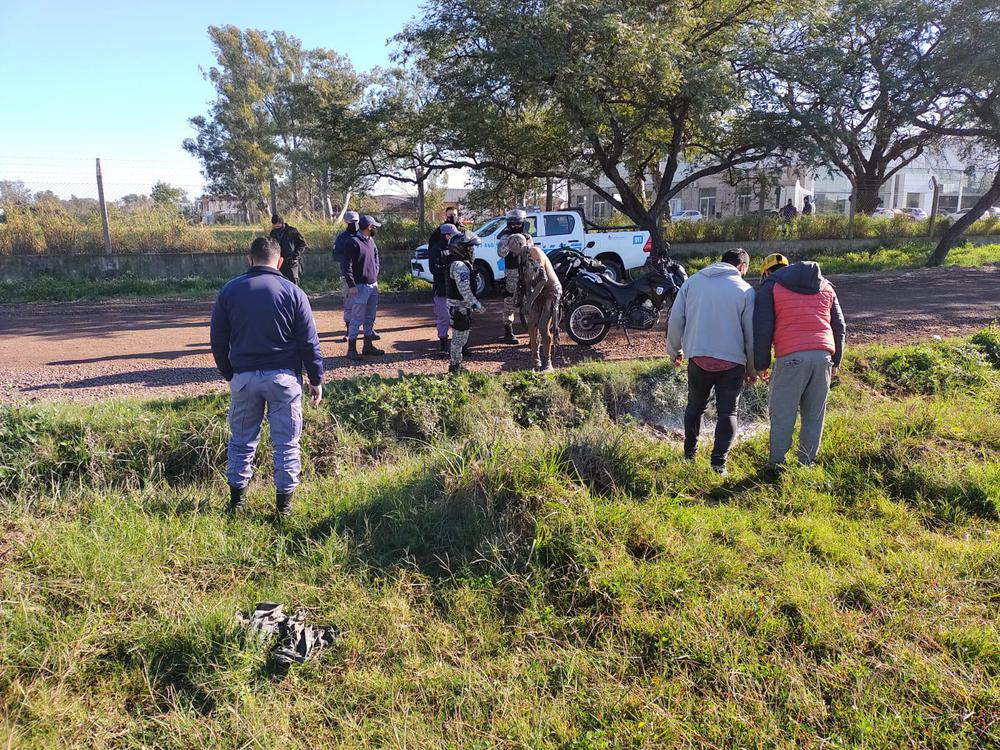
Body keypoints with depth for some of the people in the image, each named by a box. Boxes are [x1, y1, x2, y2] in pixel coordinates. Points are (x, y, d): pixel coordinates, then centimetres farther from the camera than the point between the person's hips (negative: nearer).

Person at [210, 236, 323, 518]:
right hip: (283, 377, -2)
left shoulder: (229, 291, 2)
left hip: (243, 376, 2)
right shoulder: (293, 293, -5)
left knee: (241, 439, 16)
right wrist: (316, 380, 4)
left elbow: (218, 341, 6)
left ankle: (236, 498, 25)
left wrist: (229, 374, 18)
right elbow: (309, 343, -4)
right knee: (286, 442, 8)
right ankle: (284, 502, 14)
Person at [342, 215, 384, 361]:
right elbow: (346, 265, -14)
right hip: (360, 287, -8)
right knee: (357, 319, -6)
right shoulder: (354, 242, -11)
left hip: (373, 286, 8)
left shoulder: (371, 241, 13)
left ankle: (368, 346, 23)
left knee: (370, 318, 13)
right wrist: (351, 285, -18)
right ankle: (351, 349, 0)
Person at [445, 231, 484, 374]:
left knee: (459, 336, 19)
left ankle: (455, 364, 29)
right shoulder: (460, 265, -21)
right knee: (459, 337, -2)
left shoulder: (459, 263, 13)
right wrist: (476, 304, -20)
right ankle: (455, 367, 7)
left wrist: (474, 303, 20)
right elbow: (465, 290, -25)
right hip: (460, 307, -11)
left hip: (458, 306, 11)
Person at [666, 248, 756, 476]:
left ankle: (689, 452, 31)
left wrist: (675, 351, 17)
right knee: (727, 412, 8)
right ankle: (719, 461, 1)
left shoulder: (692, 282, 5)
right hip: (732, 362, -2)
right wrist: (752, 369, 9)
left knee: (695, 407, 20)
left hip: (698, 359, 2)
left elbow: (675, 319, 4)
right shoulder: (745, 290, -2)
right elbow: (751, 334, -2)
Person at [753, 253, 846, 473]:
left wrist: (761, 365, 5)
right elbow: (840, 326, 22)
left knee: (782, 413, 4)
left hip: (791, 357, -5)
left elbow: (762, 329, -1)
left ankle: (776, 463, 7)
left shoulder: (770, 286, 8)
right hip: (823, 355, 5)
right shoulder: (826, 286, 24)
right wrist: (835, 361, 27)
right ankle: (807, 463, 18)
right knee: (814, 414, 12)